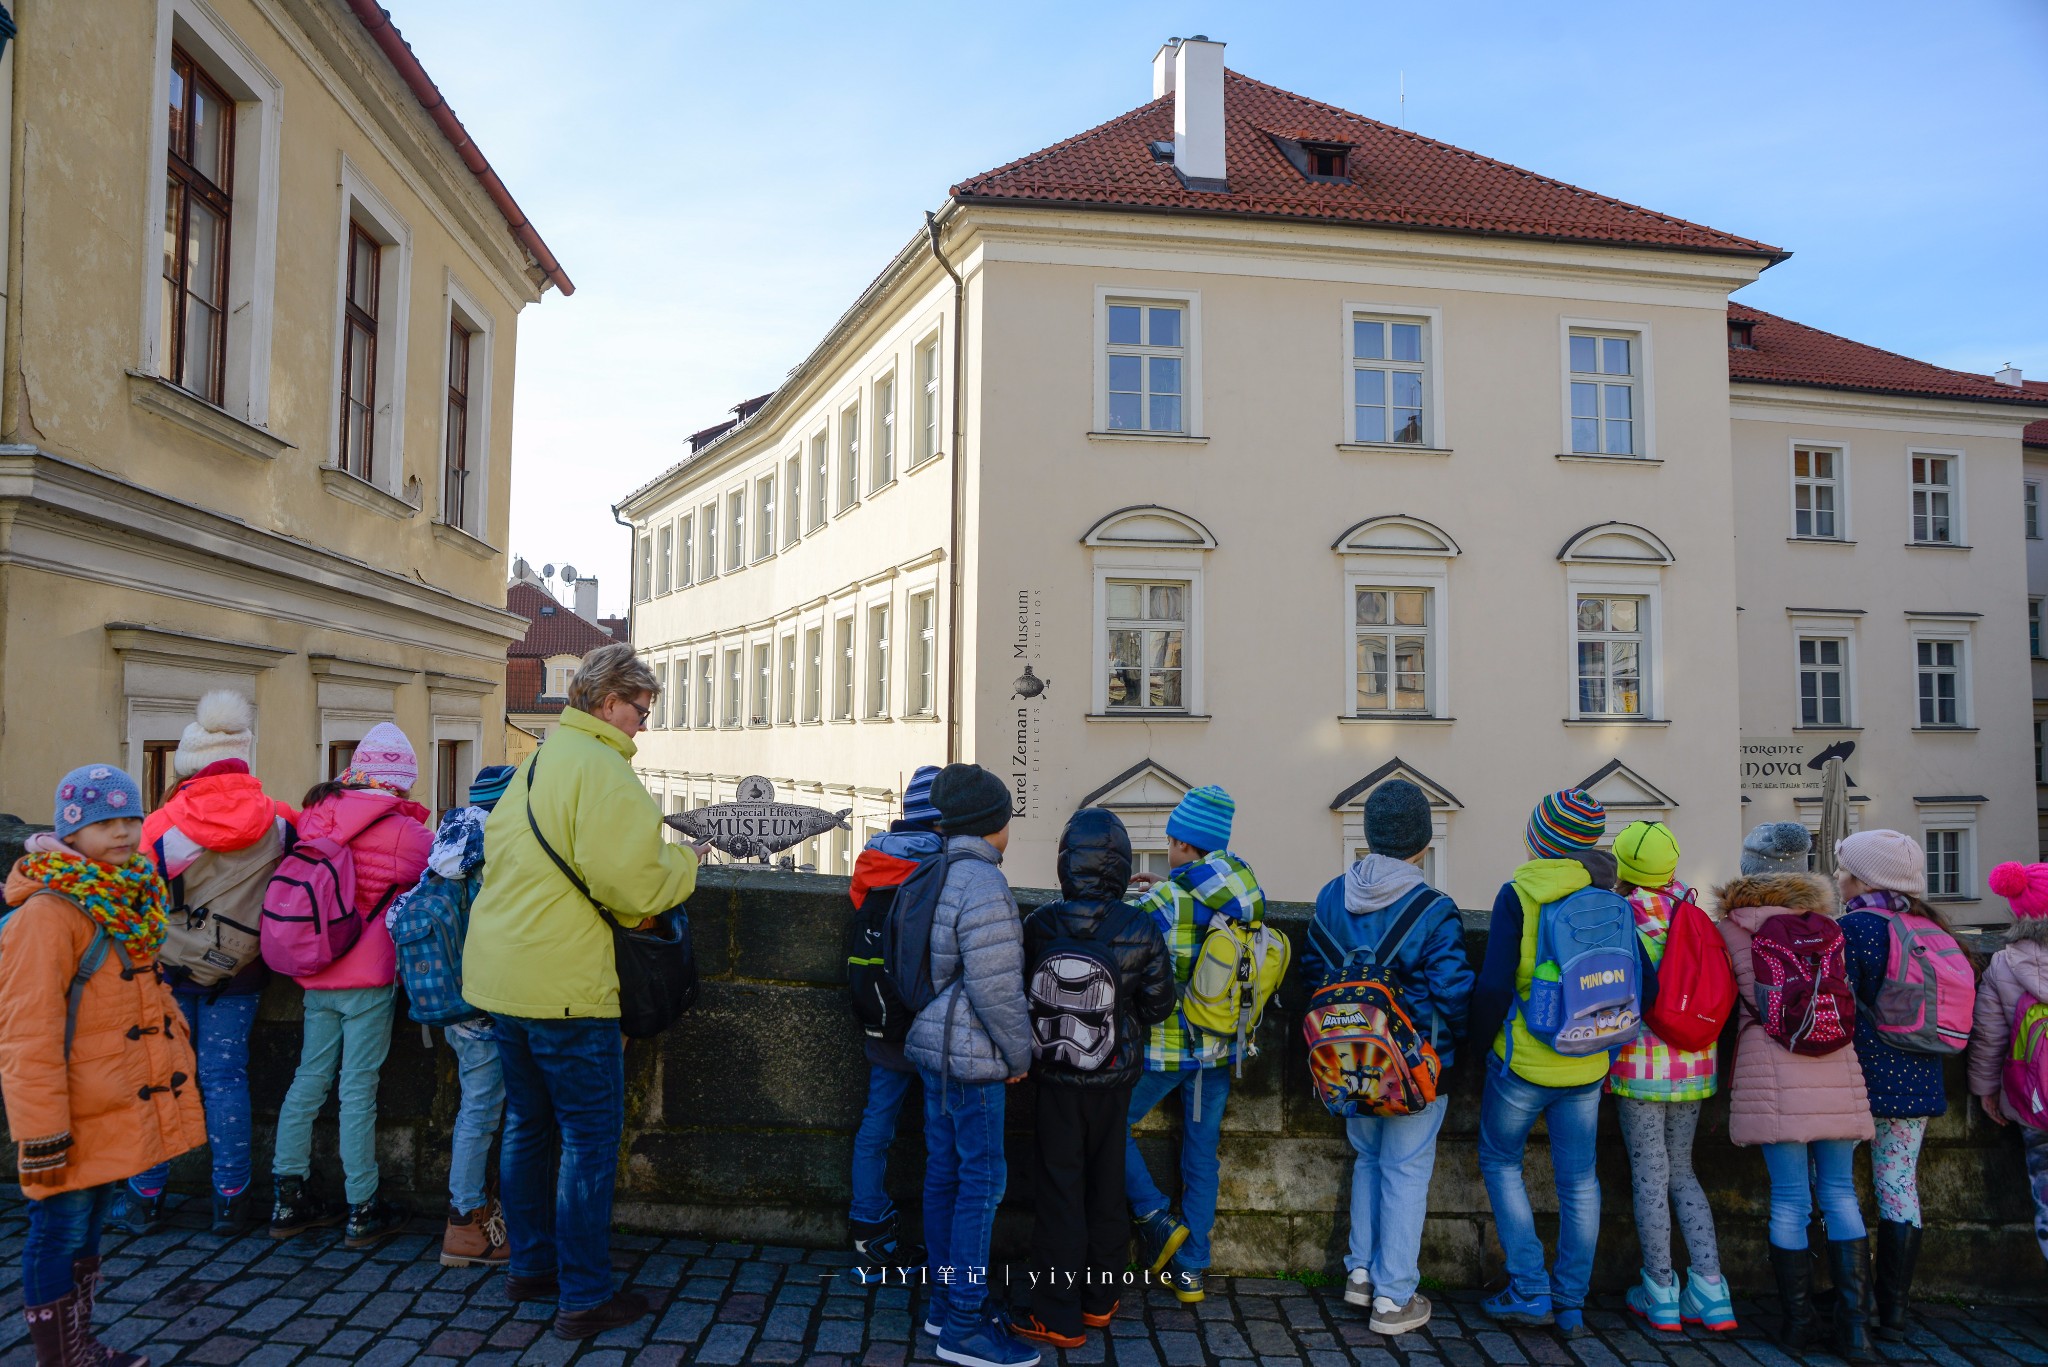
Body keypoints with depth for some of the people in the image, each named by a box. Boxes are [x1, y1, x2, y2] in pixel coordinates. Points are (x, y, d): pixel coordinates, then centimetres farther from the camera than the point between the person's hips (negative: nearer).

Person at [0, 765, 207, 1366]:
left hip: (120, 1109, 9)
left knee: (90, 1225, 20)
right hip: (77, 1118, -9)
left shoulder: (129, 898, 9)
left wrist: (177, 1046, 18)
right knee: (60, 1233, 4)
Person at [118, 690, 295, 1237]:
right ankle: (232, 1200, 13)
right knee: (225, 1076, 9)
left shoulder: (163, 825, -14)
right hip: (239, 972, 2)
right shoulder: (277, 821, -9)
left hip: (170, 969, -1)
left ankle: (145, 1199, 20)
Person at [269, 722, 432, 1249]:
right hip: (369, 977, -6)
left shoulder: (314, 816, 3)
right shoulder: (400, 830, -14)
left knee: (309, 1079, 15)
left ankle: (289, 1199, 23)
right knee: (359, 1089, 1)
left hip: (316, 973, 6)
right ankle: (364, 1210, 11)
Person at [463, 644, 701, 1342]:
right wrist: (684, 860, -3)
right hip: (567, 986, -9)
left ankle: (530, 1265, 32)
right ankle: (584, 1297, 8)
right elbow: (631, 885, -22)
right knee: (591, 1137, 1)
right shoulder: (605, 770, -17)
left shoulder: (534, 763, 14)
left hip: (501, 971, 10)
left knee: (527, 1123, 20)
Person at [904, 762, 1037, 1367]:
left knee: (945, 1172, 16)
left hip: (935, 1045, 10)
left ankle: (947, 1301, 27)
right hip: (971, 1055, -10)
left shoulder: (939, 877, 11)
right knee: (982, 1181, -2)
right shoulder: (984, 886, -19)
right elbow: (995, 987, -22)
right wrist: (1019, 1053, -10)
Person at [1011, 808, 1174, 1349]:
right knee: (1105, 1187, 17)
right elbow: (1158, 1005, -4)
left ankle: (1058, 1316, 13)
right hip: (1113, 1081, 1)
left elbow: (1021, 990, -2)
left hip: (1055, 1080, -1)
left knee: (1059, 1192, 8)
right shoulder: (1139, 930, -15)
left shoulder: (1039, 925, -14)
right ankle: (1099, 1300, 30)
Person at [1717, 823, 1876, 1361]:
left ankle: (1796, 1323, 7)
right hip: (1838, 1064, 3)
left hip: (1773, 1068, -3)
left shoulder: (1736, 924, 2)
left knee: (1790, 1199, 1)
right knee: (1839, 1194, 8)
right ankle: (1853, 1324, 6)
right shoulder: (1824, 921, 14)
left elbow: (1746, 999, 4)